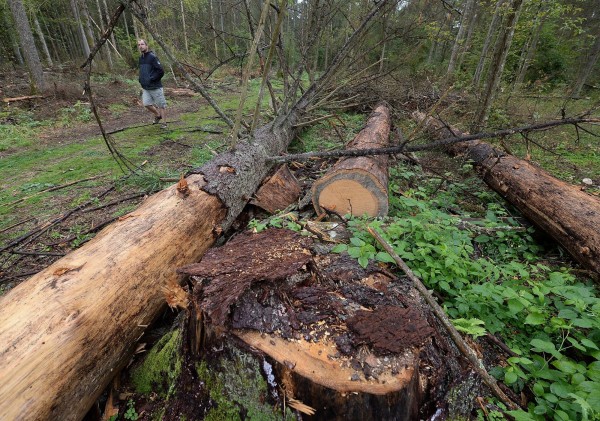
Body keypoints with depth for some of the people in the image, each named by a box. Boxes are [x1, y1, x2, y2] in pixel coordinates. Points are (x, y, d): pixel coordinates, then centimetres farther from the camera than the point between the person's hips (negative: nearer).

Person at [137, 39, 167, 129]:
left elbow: (161, 71, -17)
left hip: (155, 87, -7)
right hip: (146, 88, 7)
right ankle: (157, 115, 23)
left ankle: (164, 122, 14)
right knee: (146, 104, -2)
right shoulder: (141, 58, 14)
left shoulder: (152, 56, -10)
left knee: (161, 105, 2)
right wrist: (142, 84, 15)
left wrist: (151, 79, -13)